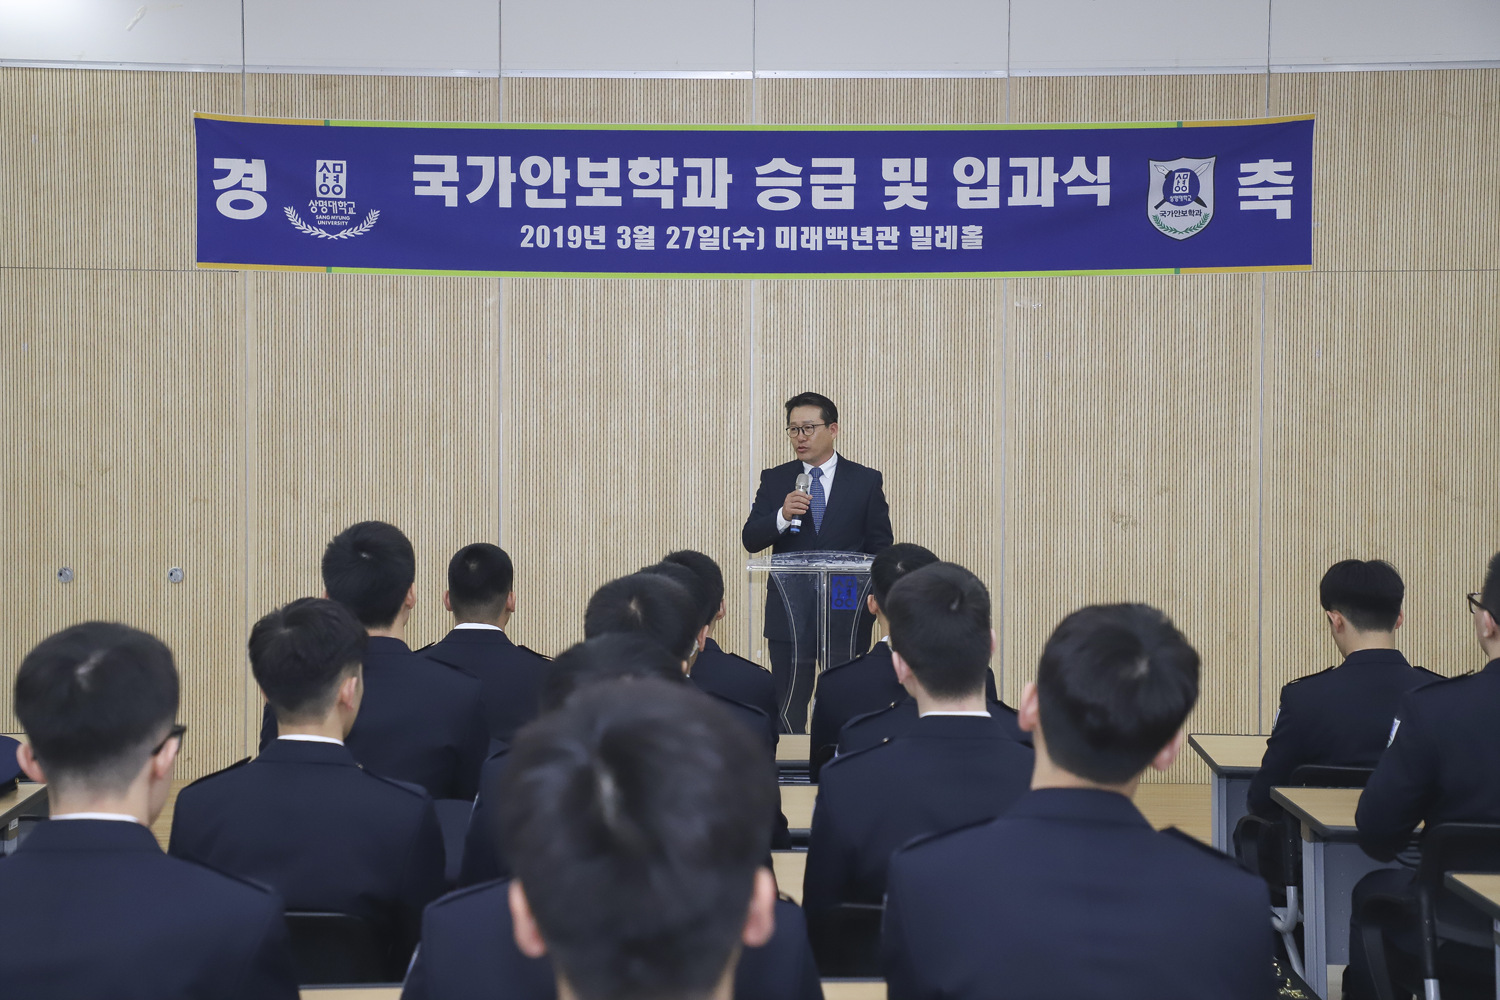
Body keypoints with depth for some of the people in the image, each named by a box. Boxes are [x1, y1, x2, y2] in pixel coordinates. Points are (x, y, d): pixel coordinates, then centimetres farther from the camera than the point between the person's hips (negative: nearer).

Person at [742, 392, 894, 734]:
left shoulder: (866, 481, 4)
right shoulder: (775, 480, 7)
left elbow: (881, 548, 6)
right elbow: (750, 540, -1)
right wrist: (782, 516, -19)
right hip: (790, 612, 1)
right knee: (788, 708, 3)